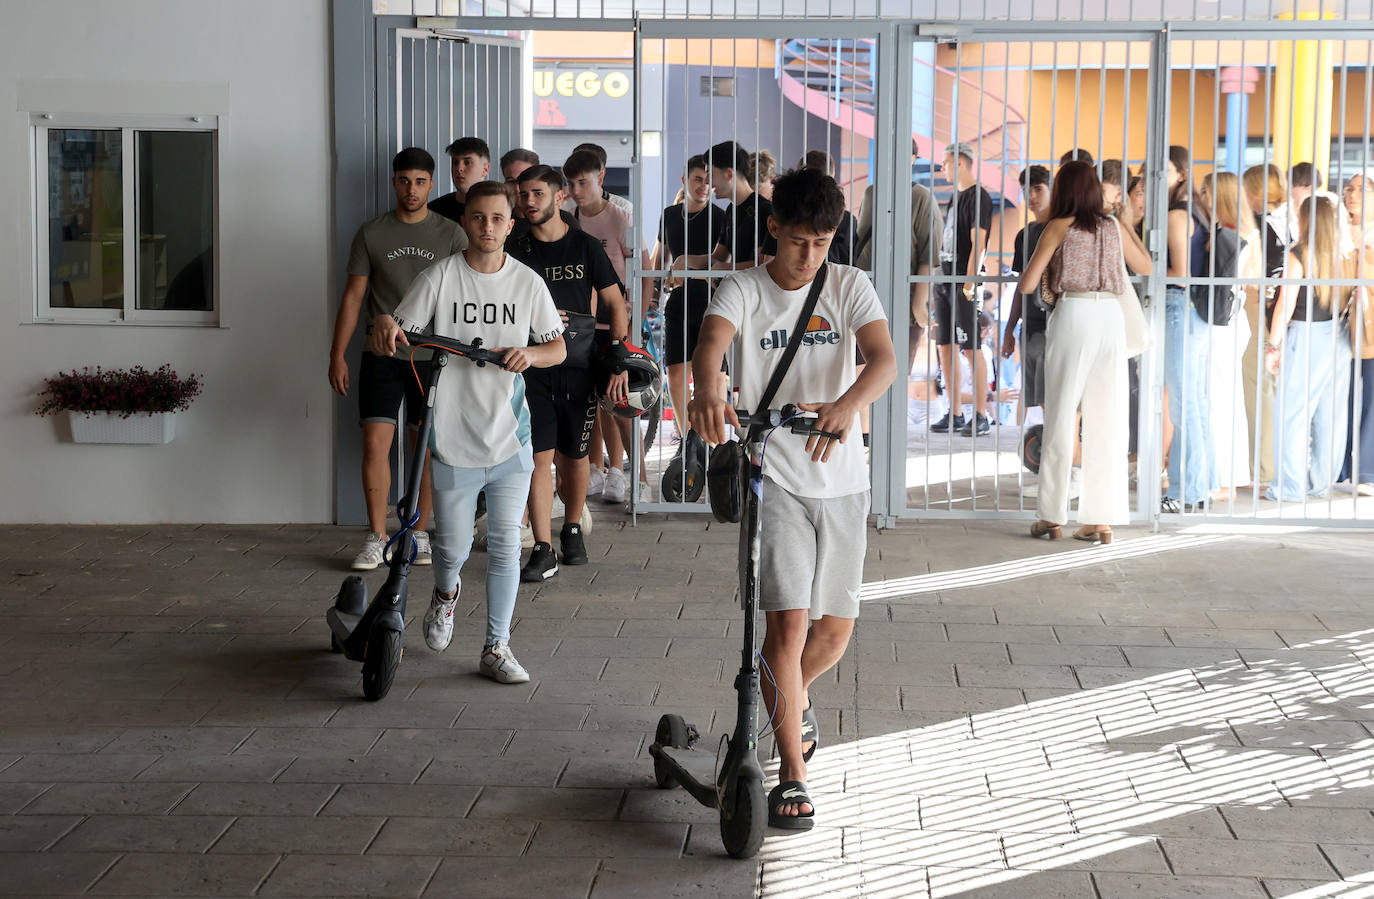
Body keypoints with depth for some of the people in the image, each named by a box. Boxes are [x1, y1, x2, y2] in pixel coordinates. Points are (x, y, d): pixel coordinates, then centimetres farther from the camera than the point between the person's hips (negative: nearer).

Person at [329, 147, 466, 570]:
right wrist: (337, 356, 3)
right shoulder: (371, 233, 5)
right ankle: (376, 538, 2)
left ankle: (419, 534, 16)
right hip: (382, 355, 0)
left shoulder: (450, 234, 3)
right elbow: (353, 296, 7)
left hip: (432, 357, 0)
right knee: (375, 443, -6)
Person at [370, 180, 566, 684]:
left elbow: (558, 347, 9)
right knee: (453, 547, 6)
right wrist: (385, 327, -27)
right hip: (453, 439, -1)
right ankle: (445, 594, 42)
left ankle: (496, 648, 16)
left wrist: (529, 354, -13)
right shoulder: (441, 277, -3)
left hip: (510, 437, 1)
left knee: (505, 547, 3)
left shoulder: (527, 283, 3)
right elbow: (390, 342, -3)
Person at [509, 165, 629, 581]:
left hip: (579, 367, 0)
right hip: (532, 367, 0)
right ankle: (543, 550, -7)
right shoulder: (515, 253, 6)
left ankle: (572, 530, 30)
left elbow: (616, 305, 5)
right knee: (539, 456, -7)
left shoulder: (586, 246, 2)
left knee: (574, 457, 8)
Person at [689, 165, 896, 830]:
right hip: (771, 475, -3)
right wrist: (708, 392, -49)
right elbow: (712, 341, -25)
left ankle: (789, 701, 44)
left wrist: (846, 405, -39)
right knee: (788, 622, -13)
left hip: (840, 478, 3)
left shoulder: (849, 287, 0)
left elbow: (883, 358, -17)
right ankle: (792, 776, -4)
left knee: (835, 629, 11)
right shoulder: (743, 290, -4)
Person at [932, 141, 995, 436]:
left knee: (971, 348, -8)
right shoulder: (956, 197, 18)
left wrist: (969, 282, -21)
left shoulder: (979, 197, -9)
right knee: (945, 346, 8)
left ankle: (981, 416, -5)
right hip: (944, 279, 9)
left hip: (963, 282, -9)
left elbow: (978, 243, -16)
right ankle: (955, 415, 13)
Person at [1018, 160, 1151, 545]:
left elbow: (1027, 285, -2)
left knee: (1060, 418, 5)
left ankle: (1053, 517, 8)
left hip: (1073, 315, -3)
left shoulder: (1058, 228, 0)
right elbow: (1145, 265, 26)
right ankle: (1103, 521, 5)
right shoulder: (1114, 227, 10)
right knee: (1107, 420, 5)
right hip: (1110, 316, 3)